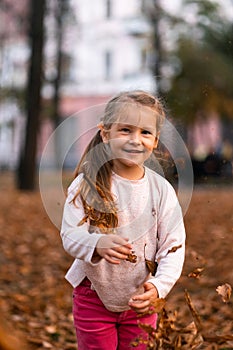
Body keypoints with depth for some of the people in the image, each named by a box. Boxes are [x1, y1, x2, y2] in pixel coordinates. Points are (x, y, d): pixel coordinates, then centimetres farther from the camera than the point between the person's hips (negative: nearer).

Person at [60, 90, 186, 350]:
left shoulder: (161, 189, -8)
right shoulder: (88, 184, -12)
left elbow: (173, 247, -9)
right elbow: (70, 235, -18)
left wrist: (159, 286, -25)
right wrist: (97, 244, -40)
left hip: (140, 299, 2)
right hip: (93, 296, -1)